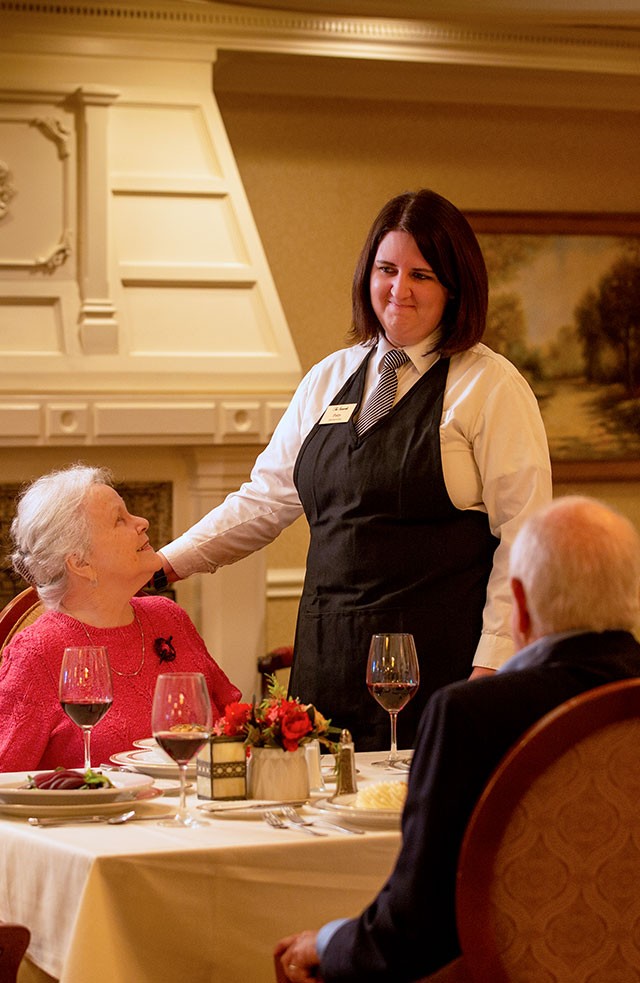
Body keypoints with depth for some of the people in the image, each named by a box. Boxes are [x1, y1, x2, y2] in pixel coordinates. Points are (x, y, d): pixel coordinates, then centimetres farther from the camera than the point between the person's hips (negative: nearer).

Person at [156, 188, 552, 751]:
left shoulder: (492, 386, 0)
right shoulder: (330, 378, 16)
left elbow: (521, 535, -4)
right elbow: (266, 498, 20)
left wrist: (492, 663, -11)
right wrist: (171, 562, 11)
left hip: (436, 662, -5)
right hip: (330, 657, 5)